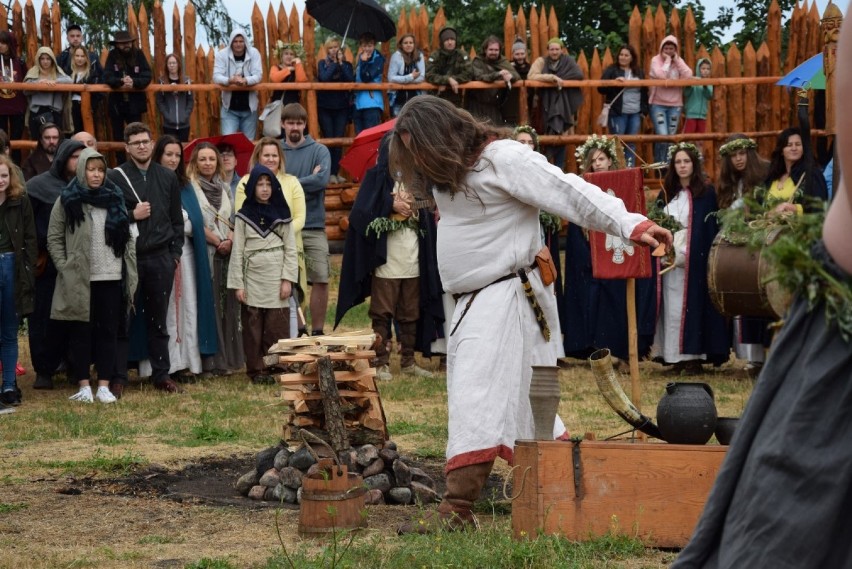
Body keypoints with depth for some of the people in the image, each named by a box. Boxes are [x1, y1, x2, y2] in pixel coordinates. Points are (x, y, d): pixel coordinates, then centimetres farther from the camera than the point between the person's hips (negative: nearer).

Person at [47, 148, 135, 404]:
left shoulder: (114, 198, 10)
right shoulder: (67, 200, 1)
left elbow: (128, 237, 11)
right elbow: (54, 238, 1)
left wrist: (131, 272, 4)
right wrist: (65, 269, -8)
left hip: (112, 278, 3)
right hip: (79, 279, -3)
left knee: (108, 332, 4)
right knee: (81, 332, 3)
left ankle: (104, 386, 8)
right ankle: (84, 385, 8)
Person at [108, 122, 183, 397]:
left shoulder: (167, 177, 11)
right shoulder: (114, 177, -1)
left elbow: (177, 219, 15)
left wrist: (176, 253, 9)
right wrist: (132, 215, -13)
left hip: (160, 258, 3)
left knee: (158, 320, 10)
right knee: (122, 320, 0)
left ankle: (162, 374, 17)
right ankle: (118, 377, 4)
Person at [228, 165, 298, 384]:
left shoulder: (282, 214, 8)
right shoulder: (245, 216, 5)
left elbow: (290, 249, 6)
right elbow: (237, 251, 3)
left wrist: (288, 279, -3)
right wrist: (237, 284, -3)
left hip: (276, 278, 1)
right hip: (253, 277, -1)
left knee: (277, 326, -3)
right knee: (253, 327, 0)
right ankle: (255, 370, 6)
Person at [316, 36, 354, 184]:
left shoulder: (346, 64, 7)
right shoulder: (322, 63, 4)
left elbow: (351, 80, -11)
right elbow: (324, 78, -16)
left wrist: (341, 63, -10)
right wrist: (334, 63, -10)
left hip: (341, 107, 1)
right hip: (325, 107, -1)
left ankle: (336, 172, 5)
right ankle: (330, 173, 2)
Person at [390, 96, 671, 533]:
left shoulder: (503, 159, -17)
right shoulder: (449, 170, 13)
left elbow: (567, 191, -22)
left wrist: (630, 224, -28)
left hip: (504, 296, -10)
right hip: (474, 301, 10)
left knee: (476, 397, -14)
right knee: (521, 400, 12)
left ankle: (456, 510, -16)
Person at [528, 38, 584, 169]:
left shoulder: (568, 61, 3)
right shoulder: (541, 61, -2)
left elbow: (579, 74, -10)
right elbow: (531, 76, -17)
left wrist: (561, 79, -15)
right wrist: (552, 77, -24)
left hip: (566, 103, 1)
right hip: (549, 104, -1)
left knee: (562, 135, -2)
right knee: (553, 134, -7)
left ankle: (559, 167, 6)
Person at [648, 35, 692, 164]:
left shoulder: (679, 61, 8)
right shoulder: (656, 60, -3)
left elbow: (688, 75, -9)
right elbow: (661, 75, -21)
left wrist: (676, 59, -8)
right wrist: (667, 60, -12)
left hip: (675, 105, 4)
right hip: (658, 104, -4)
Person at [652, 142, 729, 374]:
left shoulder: (706, 193, 2)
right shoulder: (667, 194, 14)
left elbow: (711, 229, -2)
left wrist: (686, 254, -11)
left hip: (695, 261, -4)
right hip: (669, 260, 4)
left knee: (694, 306, -4)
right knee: (673, 309, 1)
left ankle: (694, 357, -2)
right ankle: (676, 358, 3)